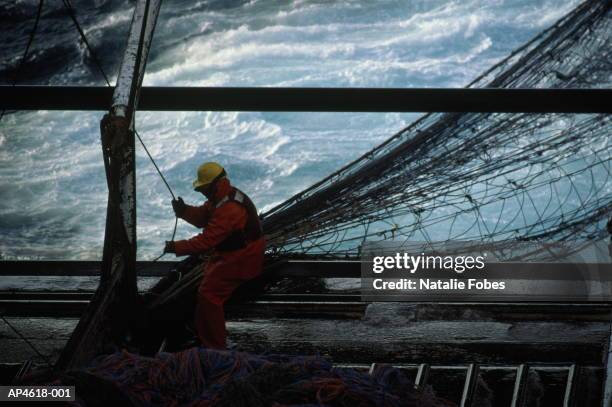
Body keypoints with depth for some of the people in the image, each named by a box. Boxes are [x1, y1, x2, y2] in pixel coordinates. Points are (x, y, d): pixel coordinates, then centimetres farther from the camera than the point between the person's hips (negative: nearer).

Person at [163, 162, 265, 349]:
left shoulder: (229, 210, -31)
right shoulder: (222, 197, 4)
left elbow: (207, 240, -33)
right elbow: (202, 217, 10)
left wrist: (177, 247, -28)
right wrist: (184, 211, -10)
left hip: (239, 260, -11)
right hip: (230, 253, 11)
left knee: (208, 294, -14)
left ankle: (214, 346, -7)